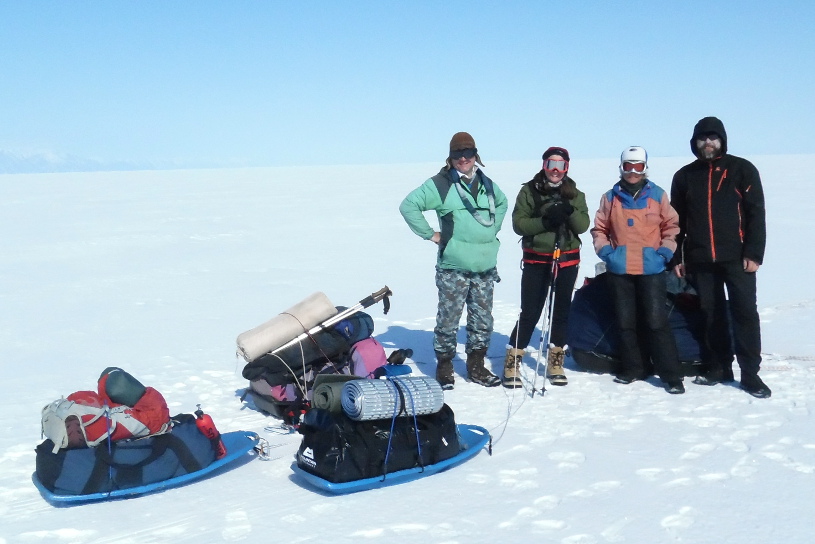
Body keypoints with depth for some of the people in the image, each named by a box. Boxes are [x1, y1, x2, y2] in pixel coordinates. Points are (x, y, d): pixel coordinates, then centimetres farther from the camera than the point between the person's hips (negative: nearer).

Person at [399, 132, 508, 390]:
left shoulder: (487, 184, 12)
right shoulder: (440, 184, -7)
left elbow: (502, 202, 33)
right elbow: (409, 205, -13)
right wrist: (430, 234, -11)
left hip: (485, 267, 6)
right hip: (453, 268, -5)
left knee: (482, 320, 12)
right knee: (448, 320, 1)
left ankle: (476, 366, 26)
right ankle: (444, 368, 15)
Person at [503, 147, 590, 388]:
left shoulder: (574, 194, 7)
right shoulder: (529, 191, 0)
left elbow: (583, 225, -3)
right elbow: (518, 223, -8)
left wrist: (569, 211, -22)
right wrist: (545, 221, -22)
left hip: (567, 260, 3)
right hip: (536, 260, -3)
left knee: (561, 310, 10)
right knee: (530, 312, -5)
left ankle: (555, 361, 22)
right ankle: (513, 361, 4)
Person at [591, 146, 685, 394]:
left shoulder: (658, 195, 4)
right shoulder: (611, 197, 7)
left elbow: (671, 226, 7)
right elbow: (599, 228, 12)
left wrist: (665, 251, -5)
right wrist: (604, 250, -3)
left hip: (651, 269, -2)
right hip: (619, 270, 2)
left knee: (656, 321, -7)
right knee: (626, 322, 9)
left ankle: (672, 375, -1)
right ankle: (632, 368, 23)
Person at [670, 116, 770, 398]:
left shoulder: (742, 169, 1)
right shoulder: (684, 176, 10)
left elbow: (756, 213, -3)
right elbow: (677, 221, 12)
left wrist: (754, 254, -10)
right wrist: (676, 257, 7)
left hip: (737, 257, -3)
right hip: (699, 259, 3)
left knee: (745, 312, -5)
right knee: (712, 314, 7)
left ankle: (750, 373, 1)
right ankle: (718, 368, 17)